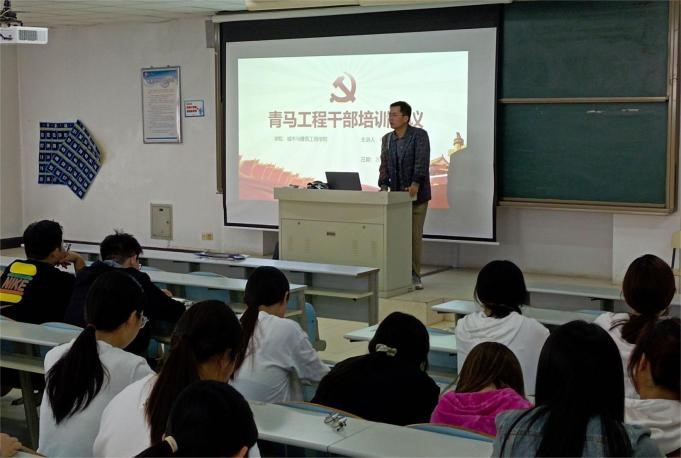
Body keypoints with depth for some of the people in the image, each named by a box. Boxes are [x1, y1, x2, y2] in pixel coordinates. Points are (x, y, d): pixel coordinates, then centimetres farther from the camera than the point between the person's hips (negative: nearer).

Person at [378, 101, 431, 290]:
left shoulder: (419, 135, -8)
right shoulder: (387, 139, 10)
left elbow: (422, 161, -18)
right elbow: (384, 165, 9)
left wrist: (415, 184, -29)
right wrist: (384, 185, -6)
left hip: (416, 194, -4)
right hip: (396, 195, 5)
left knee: (415, 235, -1)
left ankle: (414, 276, 6)